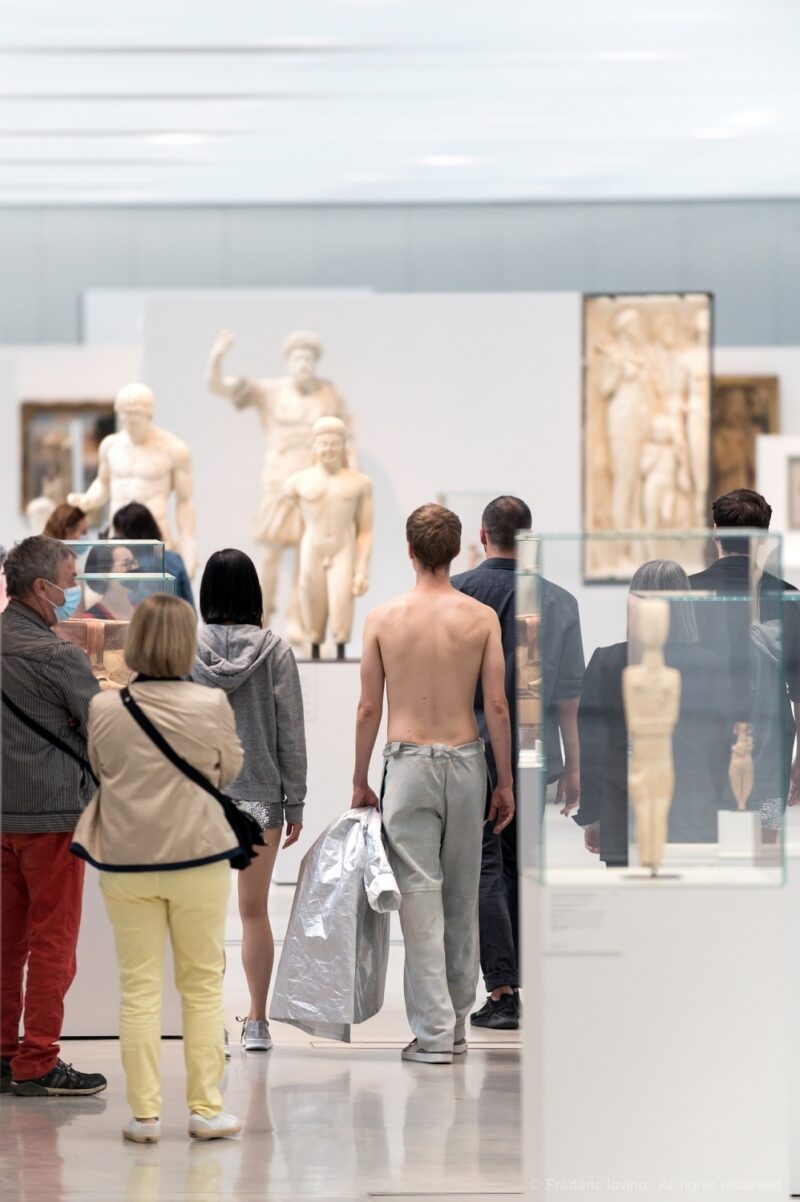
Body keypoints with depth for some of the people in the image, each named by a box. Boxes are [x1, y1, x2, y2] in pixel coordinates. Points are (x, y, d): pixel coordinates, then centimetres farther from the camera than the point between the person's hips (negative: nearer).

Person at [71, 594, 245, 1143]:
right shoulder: (212, 705, -12)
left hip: (126, 863, 1)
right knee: (203, 985, 11)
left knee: (139, 987, 7)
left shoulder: (105, 709, -9)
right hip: (198, 856, -1)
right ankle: (206, 1108, 13)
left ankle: (145, 1113, 7)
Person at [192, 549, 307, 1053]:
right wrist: (295, 802, 5)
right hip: (260, 794, 1)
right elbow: (291, 731, -2)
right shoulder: (275, 650, -4)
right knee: (255, 910, 13)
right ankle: (257, 1021, 17)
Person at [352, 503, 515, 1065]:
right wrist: (505, 782, 8)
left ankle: (433, 1031, -5)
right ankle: (457, 1018, 23)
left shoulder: (384, 618, -3)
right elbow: (497, 707, -1)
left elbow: (369, 708, 0)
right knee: (463, 896, 14)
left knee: (420, 893, -2)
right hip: (466, 760, 2)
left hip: (409, 762, -2)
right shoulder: (482, 618, -1)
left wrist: (360, 781, 10)